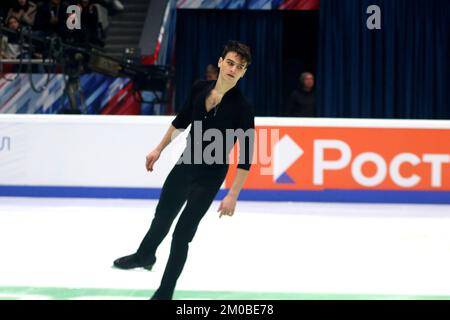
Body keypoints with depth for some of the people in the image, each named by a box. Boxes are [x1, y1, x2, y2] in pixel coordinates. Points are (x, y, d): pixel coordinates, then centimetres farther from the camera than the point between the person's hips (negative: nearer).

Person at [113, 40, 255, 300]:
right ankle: (145, 256, 54)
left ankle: (165, 292, 15)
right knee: (162, 217, 25)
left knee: (182, 234, -3)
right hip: (185, 166, 5)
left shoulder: (242, 108, -22)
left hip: (210, 177, -5)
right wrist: (159, 149, 15)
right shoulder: (200, 89, -7)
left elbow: (246, 157, -19)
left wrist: (233, 196, -21)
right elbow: (182, 120, 11)